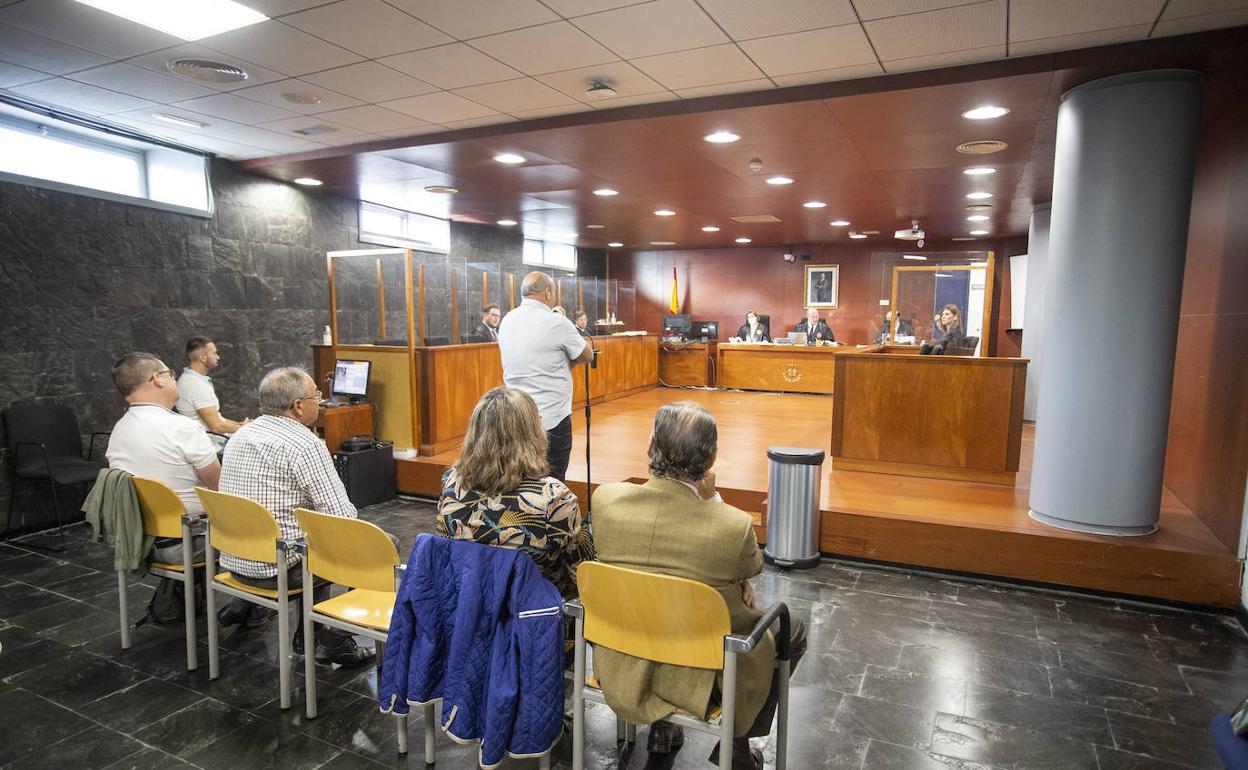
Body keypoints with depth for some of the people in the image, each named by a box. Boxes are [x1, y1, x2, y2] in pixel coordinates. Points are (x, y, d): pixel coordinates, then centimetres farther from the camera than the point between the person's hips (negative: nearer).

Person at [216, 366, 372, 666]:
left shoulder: (242, 434, 7)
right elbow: (342, 517, -19)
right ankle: (334, 638, 3)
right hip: (278, 565, -8)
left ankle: (247, 603, 28)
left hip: (233, 559, 9)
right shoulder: (306, 444, -18)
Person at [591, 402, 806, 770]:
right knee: (793, 629, 21)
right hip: (699, 677, -3)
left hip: (622, 667, 4)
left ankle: (660, 729, 40)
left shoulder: (604, 499, -18)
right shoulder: (734, 525, -28)